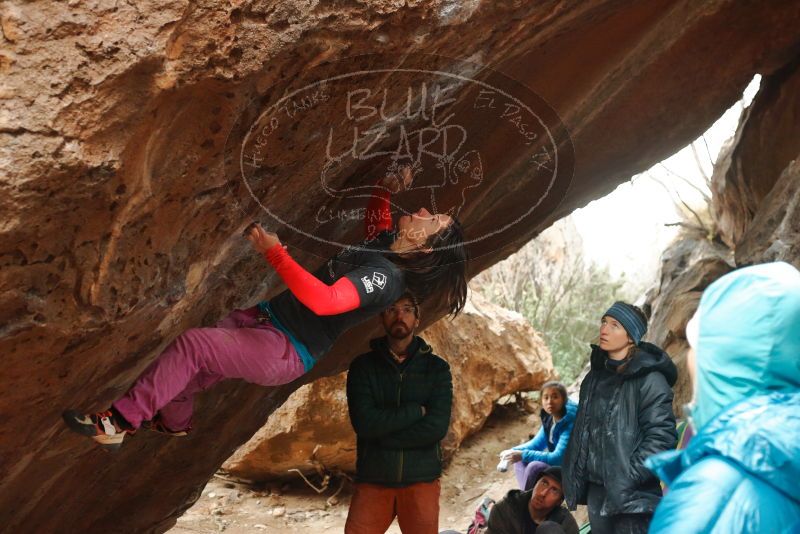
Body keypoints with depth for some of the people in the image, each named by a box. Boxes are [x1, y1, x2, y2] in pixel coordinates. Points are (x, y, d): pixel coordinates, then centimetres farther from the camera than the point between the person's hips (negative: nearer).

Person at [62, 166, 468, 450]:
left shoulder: (386, 278, -24)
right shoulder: (388, 244, 2)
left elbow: (323, 300, -39)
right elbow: (376, 218, 28)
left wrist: (275, 253, -38)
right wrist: (385, 191, 8)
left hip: (283, 354, -9)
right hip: (265, 317, 9)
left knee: (191, 345, -25)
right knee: (180, 378, 14)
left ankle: (119, 422, -15)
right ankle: (173, 423, 44)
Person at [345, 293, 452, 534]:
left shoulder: (437, 368, 3)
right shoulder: (363, 366, 3)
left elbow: (436, 427, -10)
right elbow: (364, 423, -11)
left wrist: (381, 435, -10)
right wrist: (416, 410, -12)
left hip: (421, 480, 0)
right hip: (372, 480, 0)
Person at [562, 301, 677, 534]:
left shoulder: (650, 379, -10)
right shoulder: (595, 376, 13)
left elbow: (661, 436, -16)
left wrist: (627, 478, -18)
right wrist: (575, 477, 10)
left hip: (632, 495, -7)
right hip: (596, 488, 7)